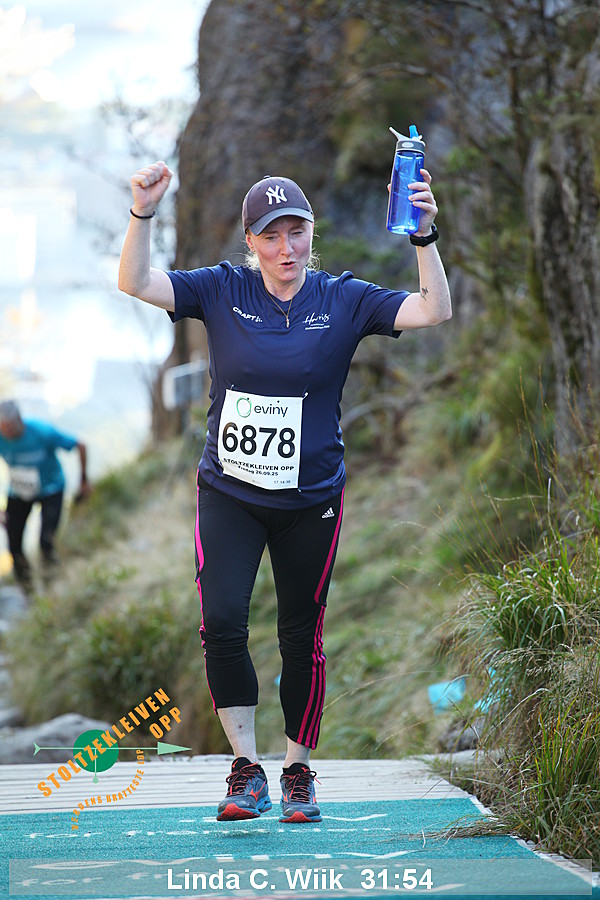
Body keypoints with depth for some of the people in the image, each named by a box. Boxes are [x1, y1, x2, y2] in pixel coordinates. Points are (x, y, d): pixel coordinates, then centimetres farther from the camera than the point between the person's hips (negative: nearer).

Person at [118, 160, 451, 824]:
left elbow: (434, 311, -12)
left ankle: (298, 773, 22)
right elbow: (135, 283, -11)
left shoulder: (343, 300, -3)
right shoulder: (223, 291, -2)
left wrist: (424, 237, -25)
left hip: (310, 500, 0)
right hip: (229, 493, 0)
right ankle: (246, 769, -2)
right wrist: (143, 214, -26)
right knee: (221, 622, -15)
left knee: (302, 637, 7)